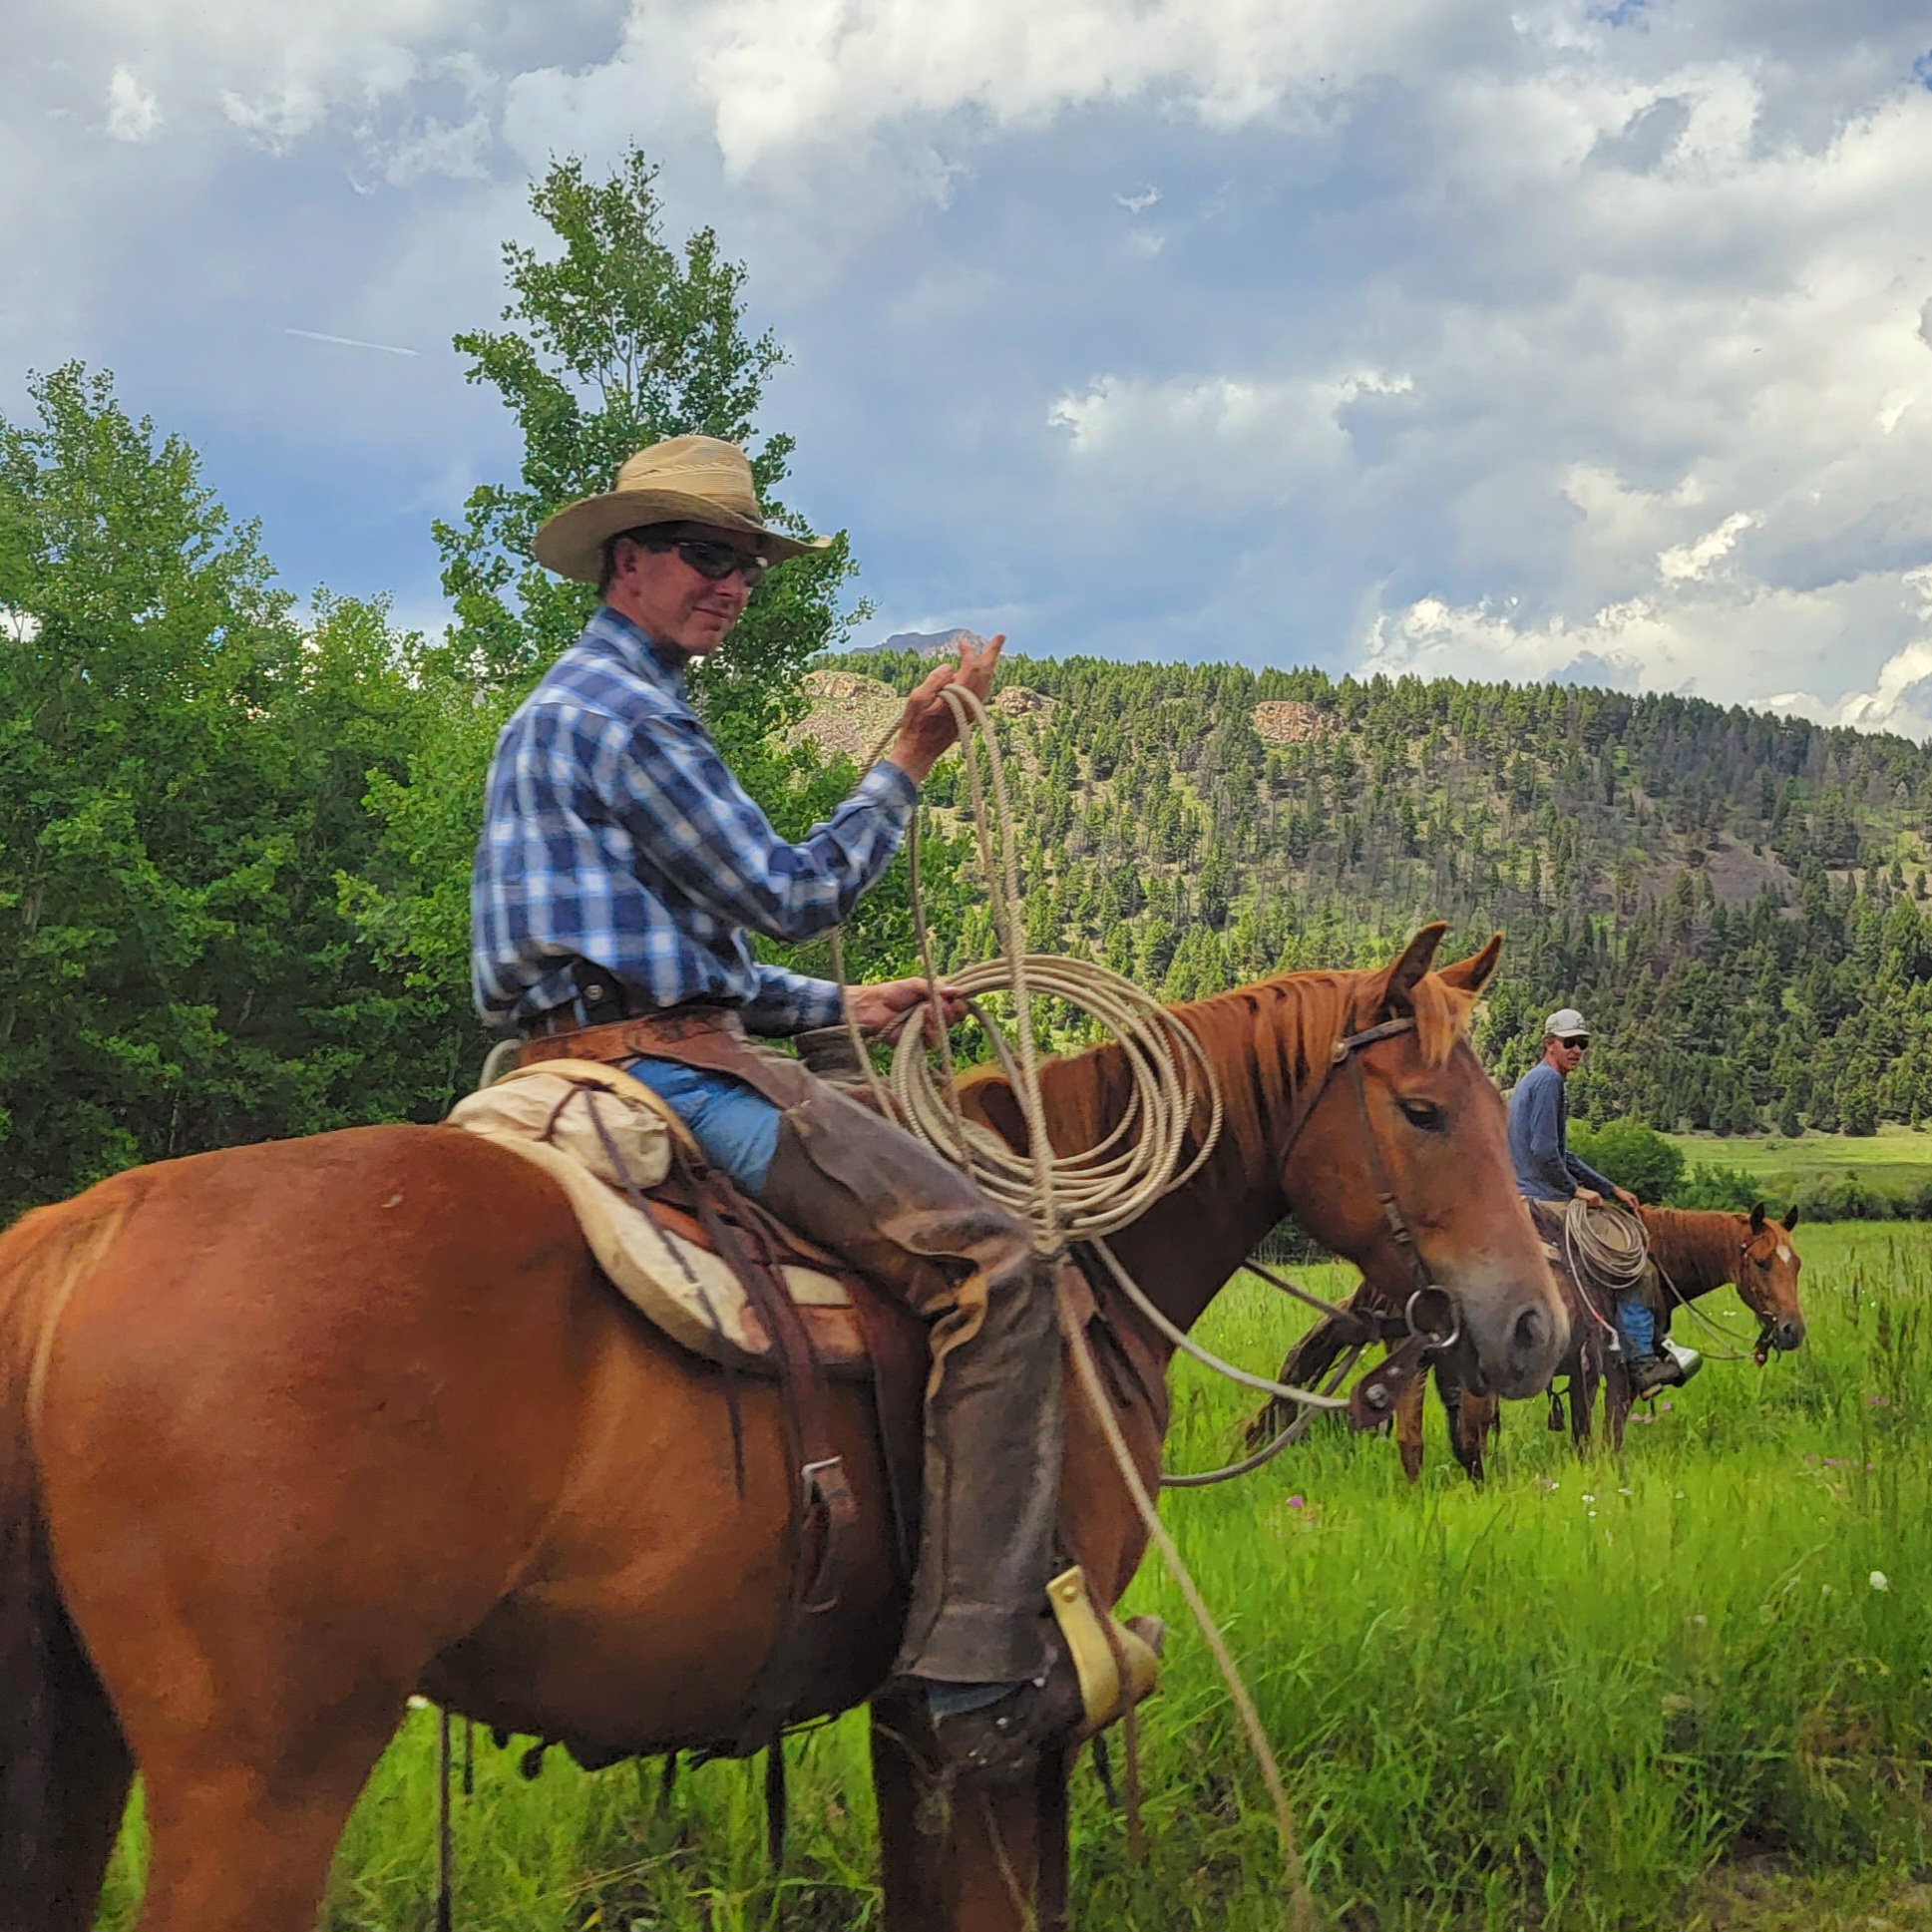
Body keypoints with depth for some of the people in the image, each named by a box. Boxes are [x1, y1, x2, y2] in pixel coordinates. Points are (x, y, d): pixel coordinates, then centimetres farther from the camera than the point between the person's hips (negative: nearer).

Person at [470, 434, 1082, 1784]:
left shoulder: (572, 708, 26)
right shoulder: (623, 712, -9)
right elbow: (793, 893, -12)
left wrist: (839, 1008, 22)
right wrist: (909, 762, -3)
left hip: (602, 1059, 12)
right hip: (670, 1068, -12)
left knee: (927, 1213, 28)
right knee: (993, 1262, -19)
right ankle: (983, 1671, -22)